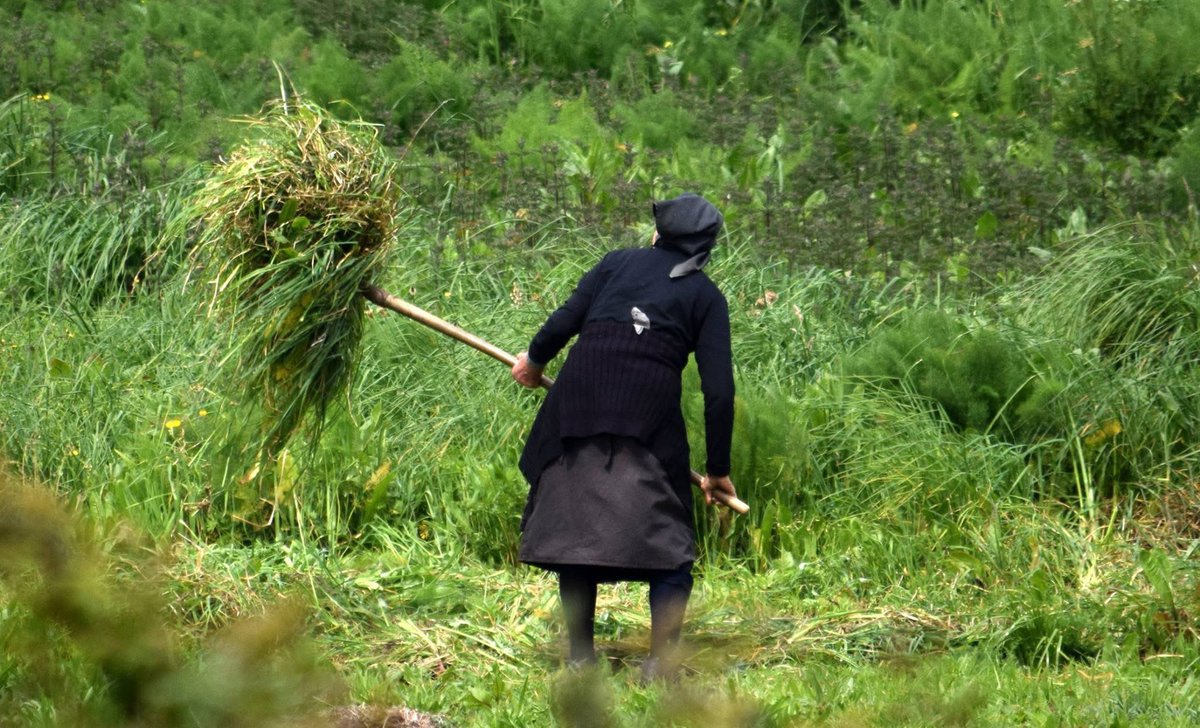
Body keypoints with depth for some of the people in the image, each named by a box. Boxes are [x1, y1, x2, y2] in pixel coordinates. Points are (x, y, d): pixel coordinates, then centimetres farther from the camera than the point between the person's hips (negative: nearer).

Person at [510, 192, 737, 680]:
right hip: (652, 403, -1)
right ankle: (662, 657, -6)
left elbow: (567, 319, 5)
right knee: (666, 534, 5)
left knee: (576, 519, 11)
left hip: (582, 388, 2)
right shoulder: (706, 296, 13)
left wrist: (534, 359, 25)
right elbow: (718, 389, 6)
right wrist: (718, 470, 11)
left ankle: (579, 654, 13)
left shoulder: (620, 262, 16)